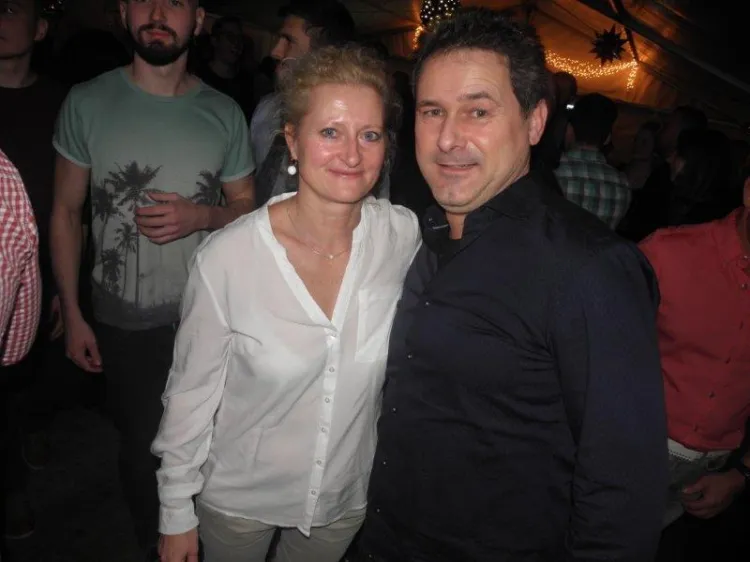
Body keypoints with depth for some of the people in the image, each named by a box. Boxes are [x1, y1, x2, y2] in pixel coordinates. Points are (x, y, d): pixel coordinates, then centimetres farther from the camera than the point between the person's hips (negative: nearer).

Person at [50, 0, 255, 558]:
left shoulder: (224, 113, -2)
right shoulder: (88, 103, -4)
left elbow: (247, 209, 5)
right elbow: (66, 212, 0)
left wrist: (200, 216, -17)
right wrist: (72, 314, -2)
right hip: (123, 323, -1)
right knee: (142, 444, 15)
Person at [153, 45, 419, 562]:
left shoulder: (404, 236, -17)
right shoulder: (227, 257, -24)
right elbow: (191, 392, -11)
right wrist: (176, 513, -3)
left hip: (349, 497, 2)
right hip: (238, 497, -2)